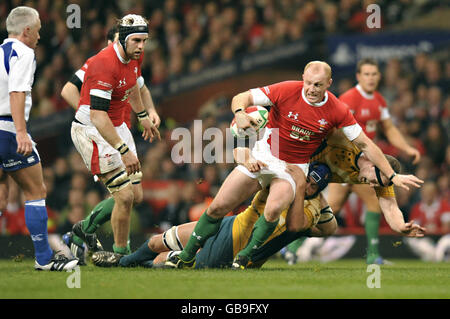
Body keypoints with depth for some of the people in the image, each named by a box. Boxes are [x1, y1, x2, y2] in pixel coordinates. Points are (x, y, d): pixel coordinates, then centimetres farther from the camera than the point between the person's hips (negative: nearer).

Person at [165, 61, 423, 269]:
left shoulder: (337, 111, -14)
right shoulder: (287, 91, -17)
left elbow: (365, 144, -5)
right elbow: (241, 98, -12)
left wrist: (392, 176, -5)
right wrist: (240, 112, -35)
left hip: (295, 167, 0)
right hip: (264, 155, 1)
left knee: (274, 209, -30)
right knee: (219, 206, -5)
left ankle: (246, 256, -7)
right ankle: (187, 256, 14)